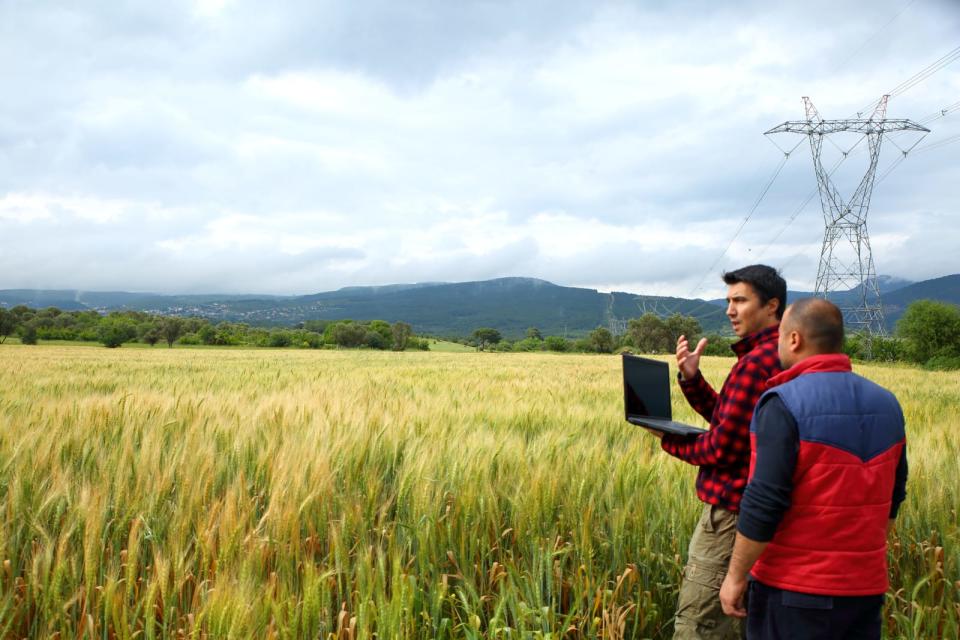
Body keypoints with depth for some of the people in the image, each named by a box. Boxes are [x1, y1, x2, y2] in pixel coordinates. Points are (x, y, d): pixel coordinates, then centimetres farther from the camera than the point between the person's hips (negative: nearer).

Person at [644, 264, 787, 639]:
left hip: (734, 509, -10)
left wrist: (670, 441, -3)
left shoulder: (756, 363, -19)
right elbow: (728, 417, 15)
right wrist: (691, 377, 2)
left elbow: (722, 449, -18)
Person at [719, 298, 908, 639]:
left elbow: (762, 505, -19)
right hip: (867, 588, 6)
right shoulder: (886, 404, 4)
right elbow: (891, 499, 13)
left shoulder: (784, 403, -17)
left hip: (796, 591, -6)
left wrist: (735, 575, -10)